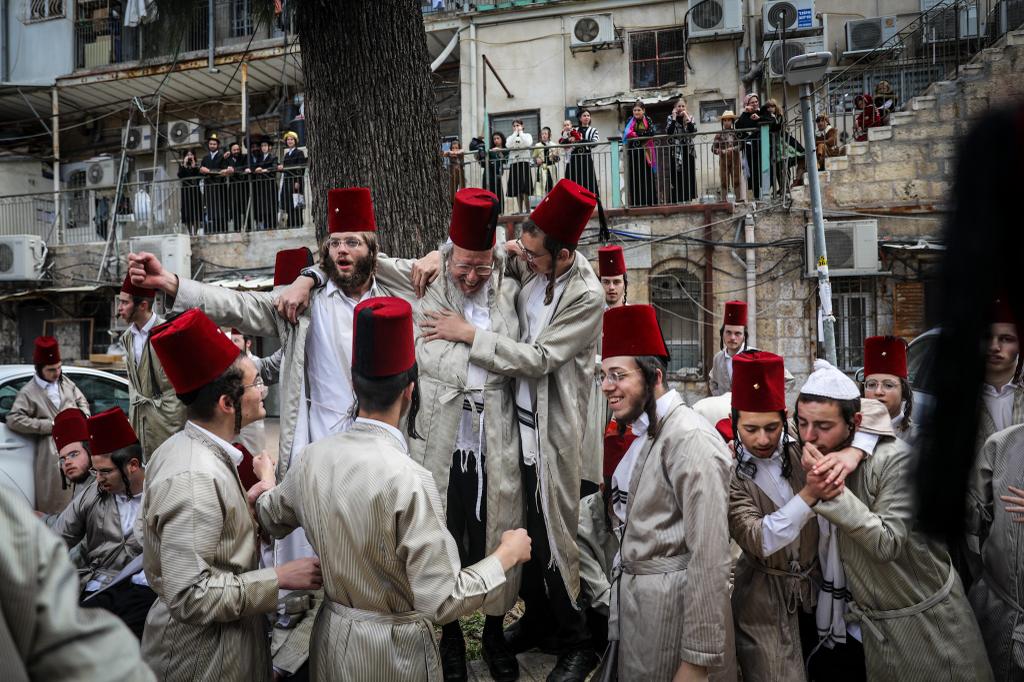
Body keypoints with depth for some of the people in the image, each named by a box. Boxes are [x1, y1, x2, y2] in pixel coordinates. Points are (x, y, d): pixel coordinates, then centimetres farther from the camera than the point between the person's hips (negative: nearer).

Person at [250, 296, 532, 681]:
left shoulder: (314, 457, -9)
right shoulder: (408, 480, -28)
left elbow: (272, 518, 13)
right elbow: (442, 602, -25)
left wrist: (262, 492, 35)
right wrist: (507, 555, -12)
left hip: (332, 636, 5)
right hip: (393, 648, -5)